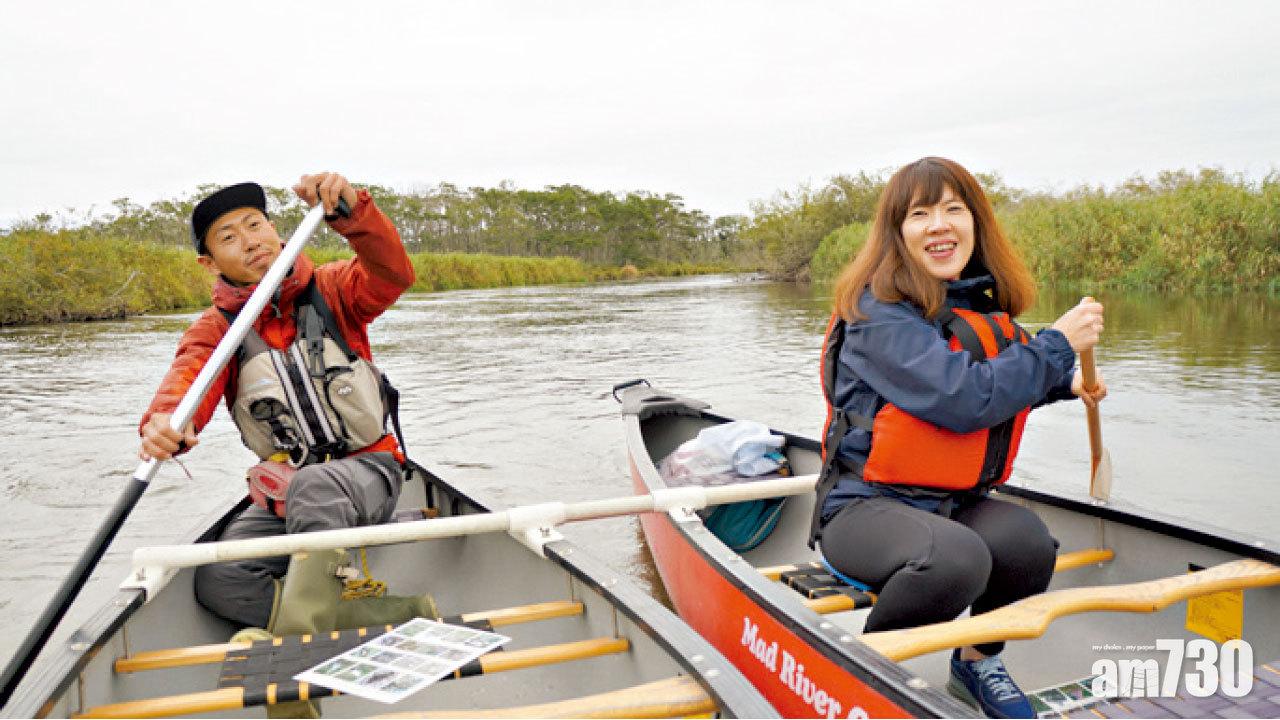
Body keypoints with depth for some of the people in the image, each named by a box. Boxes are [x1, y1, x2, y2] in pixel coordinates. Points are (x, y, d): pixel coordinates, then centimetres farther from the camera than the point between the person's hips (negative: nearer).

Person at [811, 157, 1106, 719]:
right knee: (956, 558, -35)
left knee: (1027, 539, -24)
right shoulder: (877, 310, -16)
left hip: (953, 503, 7)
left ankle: (977, 662, 7)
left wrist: (1062, 385, 14)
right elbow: (962, 398, -27)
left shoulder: (983, 307, 9)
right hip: (865, 507, -6)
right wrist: (1057, 345, -16)